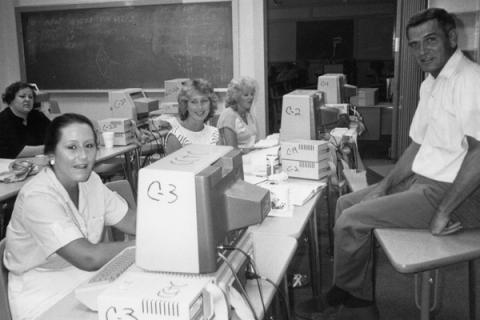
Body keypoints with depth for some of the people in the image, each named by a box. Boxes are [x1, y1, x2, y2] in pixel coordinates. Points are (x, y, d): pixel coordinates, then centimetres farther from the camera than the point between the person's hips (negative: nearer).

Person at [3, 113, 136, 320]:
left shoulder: (90, 181, 0)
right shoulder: (37, 198, -23)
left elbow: (133, 221, 0)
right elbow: (88, 258, -29)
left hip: (85, 276, 7)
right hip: (44, 297, -6)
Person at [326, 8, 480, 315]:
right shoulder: (430, 83, 12)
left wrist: (442, 213, -22)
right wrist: (384, 186, 8)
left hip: (448, 192, -9)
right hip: (419, 180, 10)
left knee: (351, 220, -12)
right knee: (346, 202, 10)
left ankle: (346, 291, 15)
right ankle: (361, 293, 18)